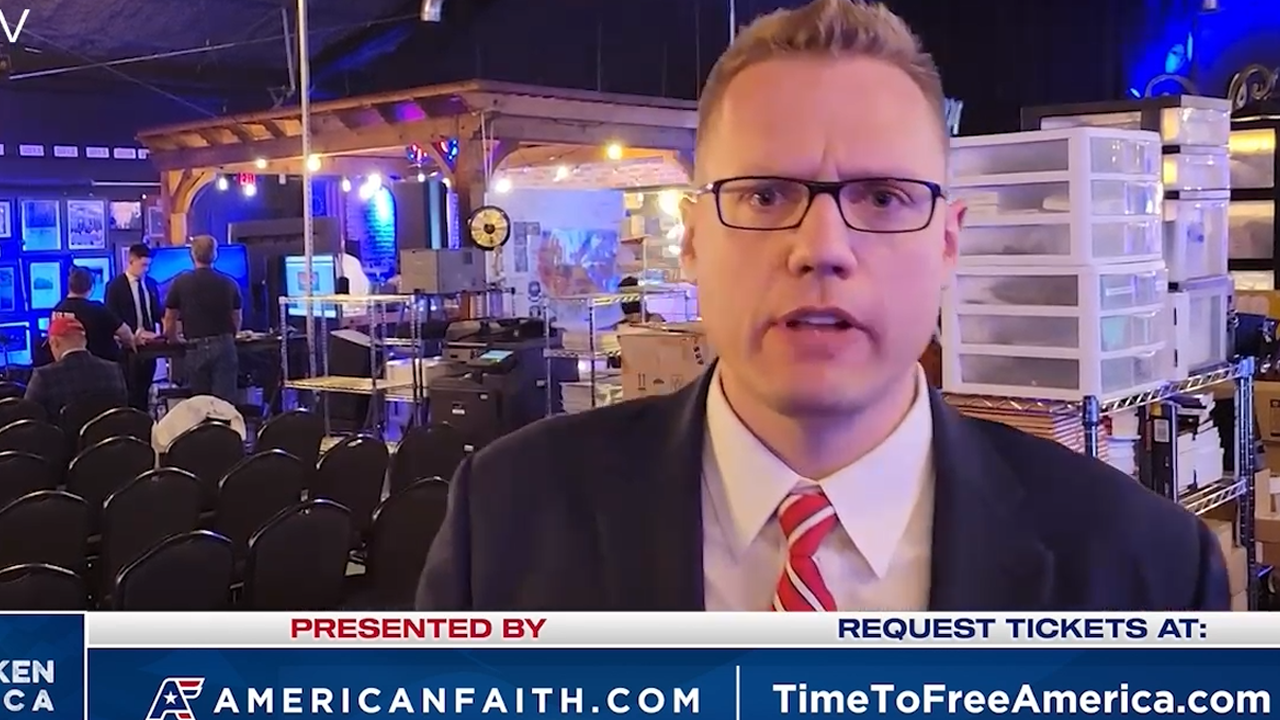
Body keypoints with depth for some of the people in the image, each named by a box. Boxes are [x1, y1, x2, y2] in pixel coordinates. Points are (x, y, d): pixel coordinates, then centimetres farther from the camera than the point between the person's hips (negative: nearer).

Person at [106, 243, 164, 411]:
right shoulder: (115, 286, -6)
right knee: (130, 391, -3)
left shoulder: (151, 284, 10)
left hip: (148, 345, 5)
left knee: (144, 391, 9)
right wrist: (136, 333, -20)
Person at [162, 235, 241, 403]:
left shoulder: (181, 282, -1)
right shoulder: (229, 283, 4)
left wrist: (175, 342, 23)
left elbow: (170, 321, 5)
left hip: (197, 348, -1)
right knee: (225, 402, -2)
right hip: (224, 346, 1)